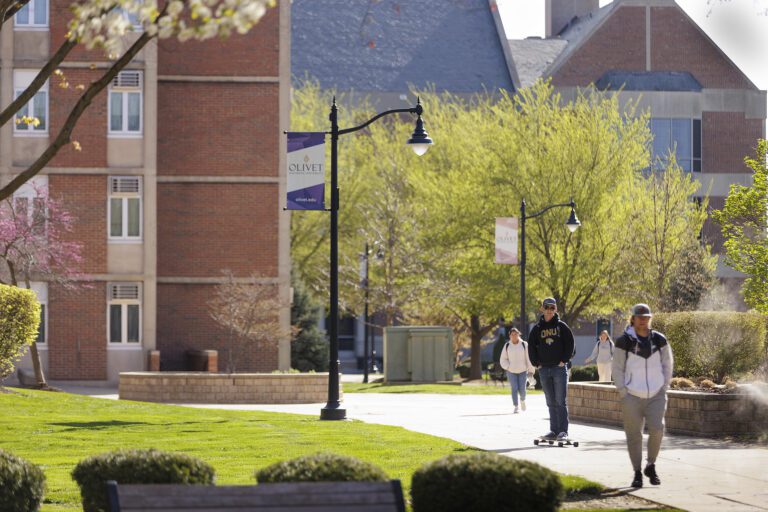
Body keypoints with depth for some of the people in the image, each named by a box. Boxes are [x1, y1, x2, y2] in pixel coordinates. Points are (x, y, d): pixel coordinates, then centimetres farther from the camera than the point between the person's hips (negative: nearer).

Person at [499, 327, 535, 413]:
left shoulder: (524, 345, -2)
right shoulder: (507, 346, 2)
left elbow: (529, 358, 1)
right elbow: (503, 359, 9)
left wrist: (531, 370, -1)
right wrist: (508, 367, -8)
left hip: (523, 371, -1)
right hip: (511, 372, 1)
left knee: (522, 390, -3)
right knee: (514, 389, -9)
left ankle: (522, 400, 29)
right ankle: (516, 407, -3)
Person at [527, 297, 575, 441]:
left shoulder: (562, 326, 2)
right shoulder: (537, 328, 9)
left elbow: (570, 343, 1)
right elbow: (531, 346, 13)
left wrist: (564, 360, -6)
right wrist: (536, 363, 4)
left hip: (559, 368, -3)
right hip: (544, 369, 3)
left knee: (561, 401, -6)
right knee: (551, 402, 7)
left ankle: (563, 430, -7)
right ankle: (554, 430, 10)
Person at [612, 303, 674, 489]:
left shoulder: (659, 340, 7)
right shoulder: (624, 341, -1)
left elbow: (667, 364, 15)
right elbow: (617, 368, 3)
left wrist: (664, 388, 7)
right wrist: (623, 392, -4)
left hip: (656, 395, 1)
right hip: (632, 397, -1)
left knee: (657, 429, -14)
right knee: (634, 436, 0)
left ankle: (651, 466, 7)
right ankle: (637, 473, 10)